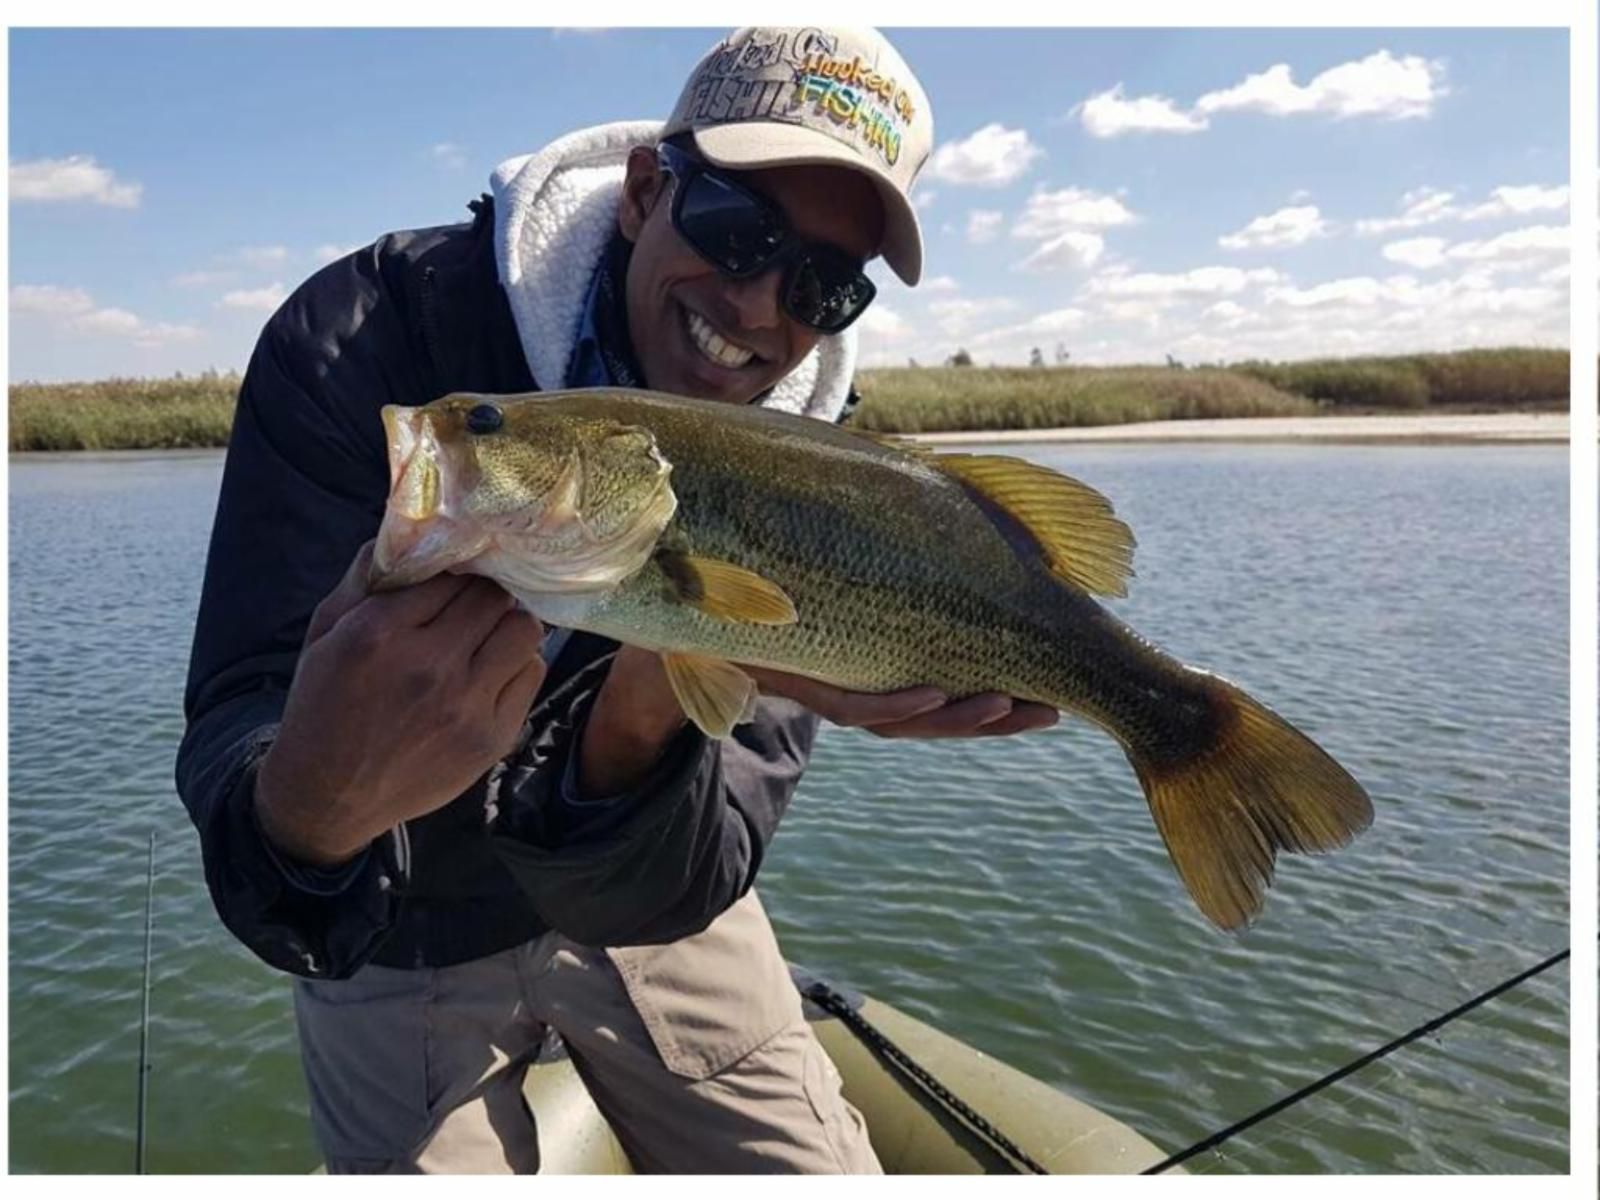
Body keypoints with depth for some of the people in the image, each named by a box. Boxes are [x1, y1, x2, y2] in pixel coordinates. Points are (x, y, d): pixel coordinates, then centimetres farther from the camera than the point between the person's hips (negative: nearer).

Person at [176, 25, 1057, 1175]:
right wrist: (311, 803, -52)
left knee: (824, 1171, 10)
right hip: (403, 932, -1)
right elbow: (243, 725, -29)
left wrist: (644, 719, -44)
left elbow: (675, 889, -23)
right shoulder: (368, 336, -23)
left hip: (644, 894, 2)